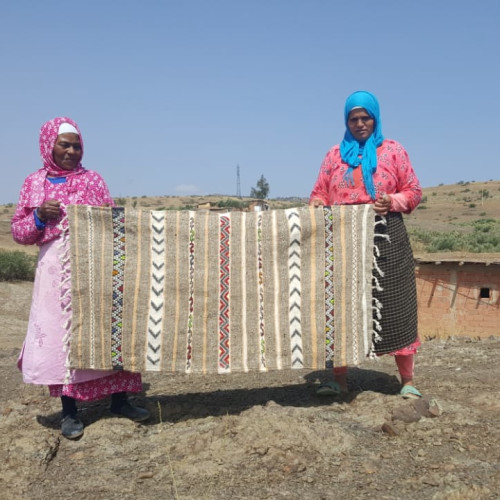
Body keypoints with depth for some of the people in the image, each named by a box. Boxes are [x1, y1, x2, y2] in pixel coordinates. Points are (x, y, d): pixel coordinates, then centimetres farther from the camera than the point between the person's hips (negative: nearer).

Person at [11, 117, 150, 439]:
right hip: (56, 271, 0)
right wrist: (39, 216, -9)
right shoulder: (34, 183, 10)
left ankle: (119, 400, 13)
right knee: (60, 337, 0)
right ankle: (69, 412, 11)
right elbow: (18, 232, 9)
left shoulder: (93, 180, 10)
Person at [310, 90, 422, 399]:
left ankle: (408, 381, 8)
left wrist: (393, 201, -15)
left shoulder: (393, 150, 6)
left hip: (386, 235, -2)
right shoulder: (336, 154, 13)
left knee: (395, 306, -2)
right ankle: (340, 379, 13)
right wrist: (316, 204, -12)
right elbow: (320, 192, 11)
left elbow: (414, 192, 5)